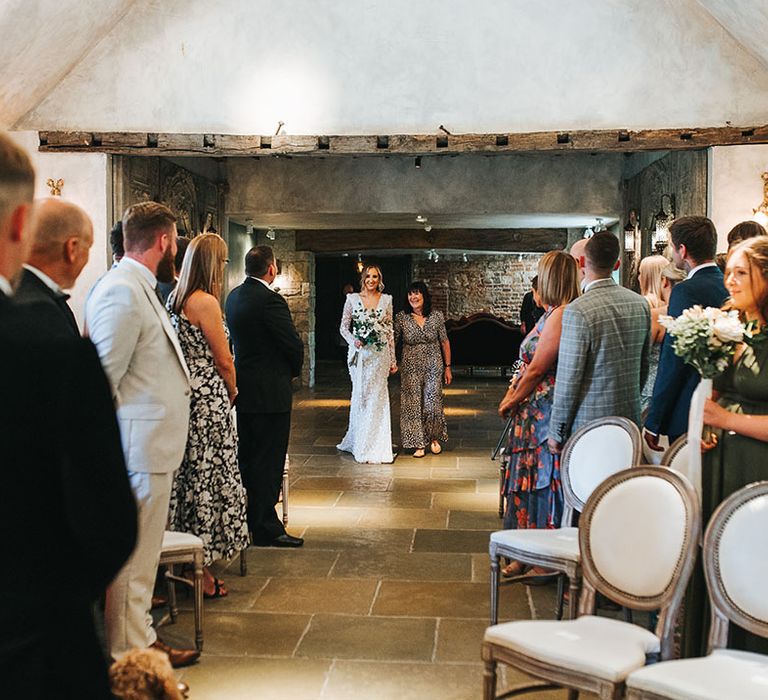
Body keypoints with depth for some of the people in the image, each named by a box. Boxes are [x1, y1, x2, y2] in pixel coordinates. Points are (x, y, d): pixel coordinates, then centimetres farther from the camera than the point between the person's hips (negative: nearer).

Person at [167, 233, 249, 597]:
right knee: (207, 476, -1)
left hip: (184, 396, 9)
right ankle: (200, 569, 8)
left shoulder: (174, 298, 11)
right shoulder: (206, 302, -14)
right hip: (207, 399, -9)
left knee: (187, 474, 14)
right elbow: (224, 361, -11)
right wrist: (232, 392, 7)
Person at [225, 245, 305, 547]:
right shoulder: (270, 300, -19)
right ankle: (266, 529, 6)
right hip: (270, 391, -8)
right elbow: (294, 344, -17)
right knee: (268, 461, -1)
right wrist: (293, 371, 4)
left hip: (243, 387, 8)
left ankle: (246, 519, 29)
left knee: (246, 457, 17)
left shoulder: (234, 296, 7)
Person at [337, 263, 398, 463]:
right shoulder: (352, 299, 3)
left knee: (377, 397, -1)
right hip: (359, 353, 0)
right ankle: (358, 441, 18)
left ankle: (374, 445, 6)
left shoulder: (386, 300, 6)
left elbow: (390, 331, 9)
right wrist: (353, 341, -14)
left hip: (380, 354, 1)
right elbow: (343, 327, 6)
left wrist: (393, 359, 8)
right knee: (360, 395, 4)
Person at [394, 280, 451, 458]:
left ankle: (434, 438, 24)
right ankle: (418, 443, 15)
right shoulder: (401, 318, -2)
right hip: (410, 368, 0)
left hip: (433, 366, 0)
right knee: (413, 404, 1)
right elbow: (392, 341, -1)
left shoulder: (437, 316, 0)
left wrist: (447, 367, 6)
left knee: (433, 403, -1)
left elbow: (444, 342, 6)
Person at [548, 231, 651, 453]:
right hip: (630, 418, 6)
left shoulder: (577, 311, -17)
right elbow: (644, 366, 13)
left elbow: (569, 379, -15)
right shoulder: (641, 304, 4)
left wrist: (556, 432, -6)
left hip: (590, 421, -6)